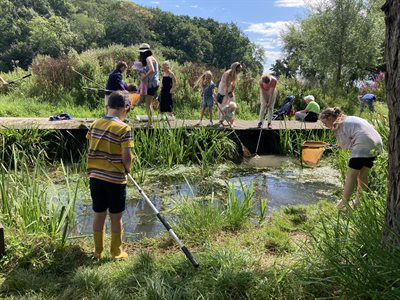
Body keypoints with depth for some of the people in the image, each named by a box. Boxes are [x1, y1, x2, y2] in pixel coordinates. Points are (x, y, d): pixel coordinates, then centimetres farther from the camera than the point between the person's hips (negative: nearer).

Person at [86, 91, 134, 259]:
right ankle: (116, 252, 24)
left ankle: (98, 251, 28)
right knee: (116, 217, 10)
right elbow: (126, 156, -16)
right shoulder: (124, 128, -14)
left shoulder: (95, 124, 3)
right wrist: (127, 169, 3)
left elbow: (91, 149, 8)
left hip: (95, 177, 5)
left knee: (99, 214, 16)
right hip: (115, 179, -5)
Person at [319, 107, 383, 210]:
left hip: (363, 144, -9)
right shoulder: (348, 119, 23)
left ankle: (344, 203, 5)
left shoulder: (338, 125, -3)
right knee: (363, 175, 16)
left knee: (351, 174, 0)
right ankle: (359, 202, 23)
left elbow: (345, 144, -5)